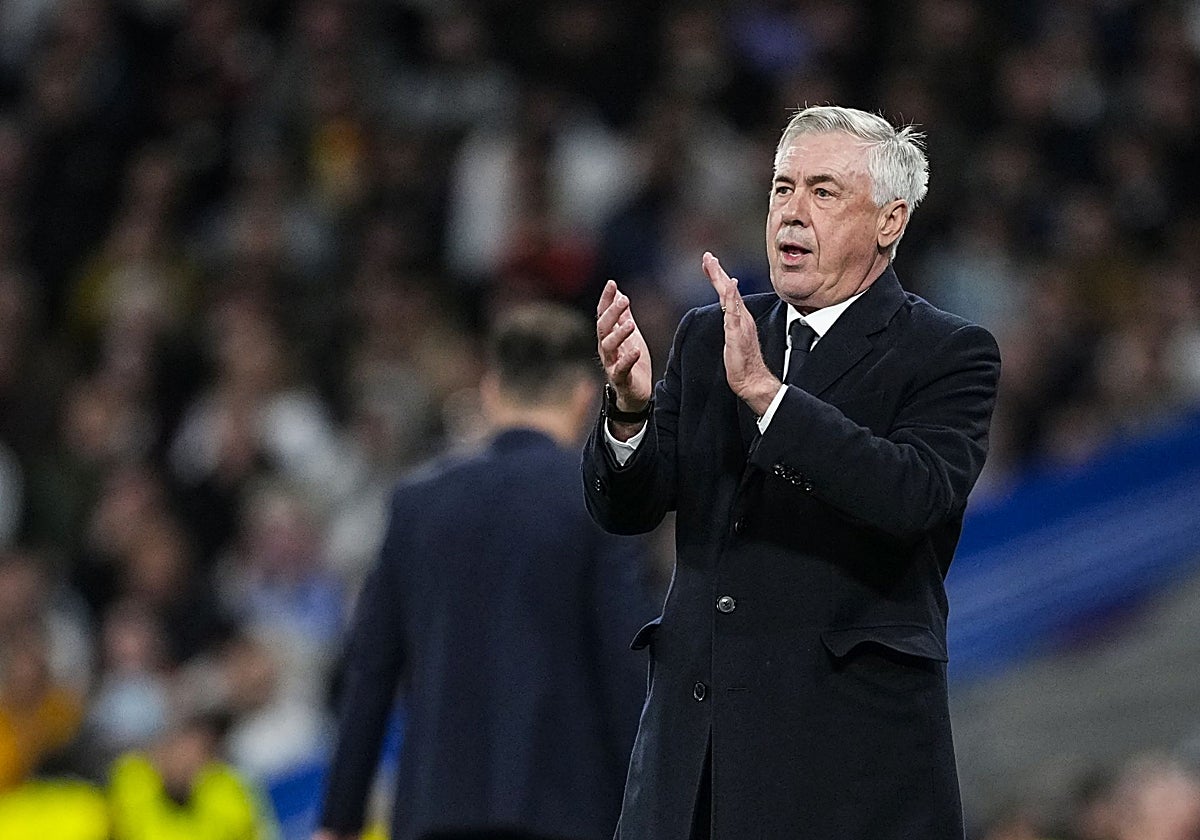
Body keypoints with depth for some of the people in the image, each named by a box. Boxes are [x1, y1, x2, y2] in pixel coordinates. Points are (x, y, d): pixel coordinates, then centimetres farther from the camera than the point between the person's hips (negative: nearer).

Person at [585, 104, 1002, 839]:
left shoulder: (948, 356, -2)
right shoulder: (710, 338, 14)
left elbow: (914, 496, -20)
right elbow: (624, 509, 7)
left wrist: (763, 391, -26)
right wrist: (630, 407, -15)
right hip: (694, 732, 5)